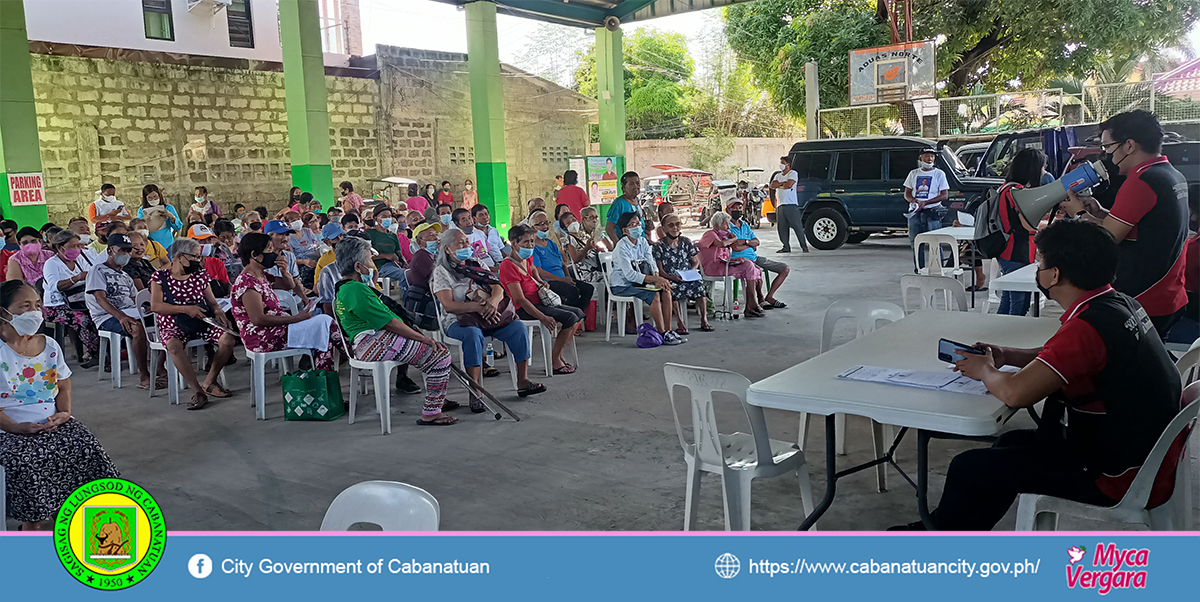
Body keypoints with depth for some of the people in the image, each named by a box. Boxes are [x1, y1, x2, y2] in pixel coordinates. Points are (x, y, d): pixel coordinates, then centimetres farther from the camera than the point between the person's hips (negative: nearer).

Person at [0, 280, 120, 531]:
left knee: (84, 446, -22)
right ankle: (32, 523, -11)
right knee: (26, 458, -31)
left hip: (53, 423, 4)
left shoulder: (49, 345, 11)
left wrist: (64, 412, -3)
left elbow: (64, 386, 17)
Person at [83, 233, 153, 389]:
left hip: (129, 313, 7)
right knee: (138, 329, -37)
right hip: (107, 317, -7)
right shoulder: (98, 271, 4)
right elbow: (100, 299, -11)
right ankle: (144, 377, -33)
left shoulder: (126, 276, 28)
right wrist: (120, 316, -28)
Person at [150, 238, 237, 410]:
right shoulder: (159, 277, 0)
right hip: (173, 326, -4)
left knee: (228, 338, -23)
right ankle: (197, 391, -30)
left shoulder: (200, 275, 12)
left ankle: (209, 382, -5)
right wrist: (186, 309, -20)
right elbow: (155, 306, -11)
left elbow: (212, 301, 14)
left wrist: (218, 312, -11)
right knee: (174, 345, -38)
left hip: (201, 323, 4)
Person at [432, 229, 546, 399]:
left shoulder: (477, 265, 16)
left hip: (488, 316, 5)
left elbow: (498, 288, 8)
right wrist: (477, 307, -27)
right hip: (457, 321, -5)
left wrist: (493, 301, -18)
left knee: (518, 327, -18)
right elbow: (449, 305, -14)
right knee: (473, 334, -39)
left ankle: (522, 382, -12)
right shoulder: (441, 272, -2)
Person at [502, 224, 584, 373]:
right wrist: (543, 318, -28)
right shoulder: (508, 265, -20)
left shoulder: (527, 259, 9)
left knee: (578, 313, 5)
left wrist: (541, 282, 16)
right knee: (570, 317, -20)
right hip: (524, 310, -10)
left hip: (539, 302, 10)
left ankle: (559, 355, 6)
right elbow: (519, 299, -25)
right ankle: (554, 361, -10)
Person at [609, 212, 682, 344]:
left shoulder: (643, 241, 6)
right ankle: (662, 334, -23)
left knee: (666, 290, -15)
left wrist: (657, 278, -20)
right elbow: (629, 274, -26)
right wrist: (655, 279, -30)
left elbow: (652, 264, 2)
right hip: (622, 285, -7)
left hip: (638, 282, 7)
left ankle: (668, 330, -13)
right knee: (654, 295, -27)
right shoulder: (622, 247, -17)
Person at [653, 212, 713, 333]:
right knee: (673, 289, -36)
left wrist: (692, 271, -6)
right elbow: (660, 270, -4)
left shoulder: (686, 242, 12)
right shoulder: (660, 246, 1)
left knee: (699, 283, -27)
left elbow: (695, 261, 17)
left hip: (688, 278, 3)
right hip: (670, 279, -3)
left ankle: (704, 320, -15)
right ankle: (680, 323, -26)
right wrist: (672, 277, -21)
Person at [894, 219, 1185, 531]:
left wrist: (986, 371, -9)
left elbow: (1015, 393, -31)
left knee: (968, 468, -3)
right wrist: (1009, 356, 9)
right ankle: (943, 524, 36)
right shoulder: (1120, 303, 3)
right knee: (1015, 441, 26)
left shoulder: (1088, 327, -28)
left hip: (1122, 479, -10)